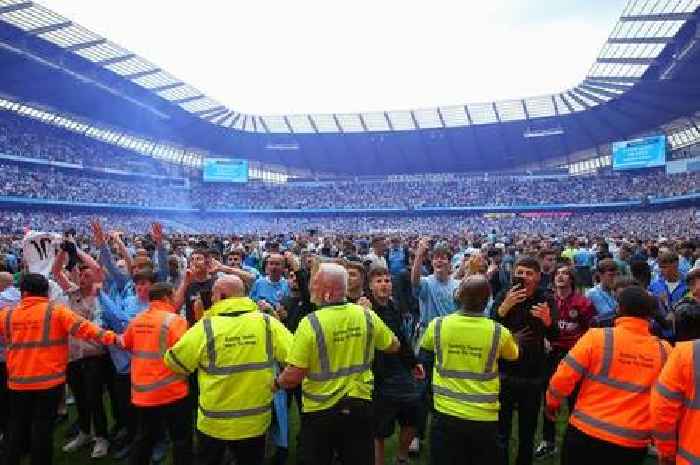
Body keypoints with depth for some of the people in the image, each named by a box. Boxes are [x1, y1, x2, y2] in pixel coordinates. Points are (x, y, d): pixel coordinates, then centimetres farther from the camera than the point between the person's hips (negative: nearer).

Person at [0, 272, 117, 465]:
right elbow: (83, 328, -19)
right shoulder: (56, 311, -10)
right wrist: (111, 337, -20)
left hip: (18, 382, 4)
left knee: (17, 428, 19)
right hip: (49, 380, -3)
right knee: (43, 428, 6)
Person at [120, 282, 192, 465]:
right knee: (182, 440, 8)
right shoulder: (174, 320, -17)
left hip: (142, 392, 7)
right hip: (170, 392, -6)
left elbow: (126, 344, 21)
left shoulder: (137, 320, 4)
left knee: (143, 439, 21)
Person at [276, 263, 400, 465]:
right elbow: (393, 346, 9)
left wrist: (277, 382, 1)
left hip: (320, 411, -3)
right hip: (359, 406, 4)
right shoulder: (367, 315, -7)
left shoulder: (311, 323, -20)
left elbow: (293, 377, -20)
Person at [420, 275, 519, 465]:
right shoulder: (499, 332, -12)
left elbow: (424, 349, 13)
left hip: (446, 414, 0)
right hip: (484, 418, 0)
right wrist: (515, 340, 31)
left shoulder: (437, 325, -10)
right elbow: (513, 355, 11)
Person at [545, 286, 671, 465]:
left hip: (587, 433, -2)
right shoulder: (664, 351, -6)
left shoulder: (597, 337, -14)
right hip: (634, 444, 2)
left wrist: (552, 402, 8)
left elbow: (562, 378, -10)